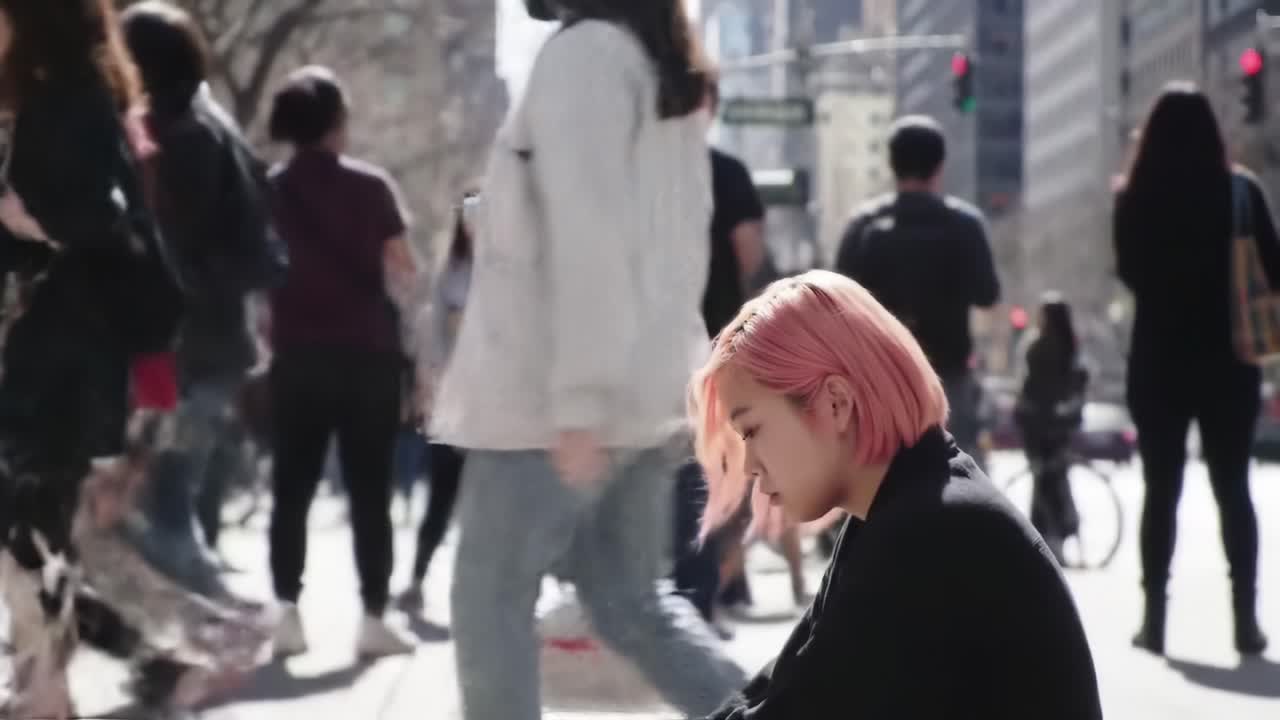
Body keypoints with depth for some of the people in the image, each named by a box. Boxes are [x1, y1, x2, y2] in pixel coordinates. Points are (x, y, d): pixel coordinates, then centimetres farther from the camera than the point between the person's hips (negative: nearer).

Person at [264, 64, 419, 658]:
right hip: (367, 352, -2)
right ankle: (373, 617, 1)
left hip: (298, 354, 2)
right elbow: (405, 271, -3)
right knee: (369, 489, 3)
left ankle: (288, 615, 2)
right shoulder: (370, 185, -4)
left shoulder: (270, 191, 2)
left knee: (293, 487, 7)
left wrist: (269, 340, 12)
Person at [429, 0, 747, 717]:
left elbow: (585, 236, -20)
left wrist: (579, 398, -23)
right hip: (644, 389, 8)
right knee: (630, 601, 13)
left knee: (492, 600, 3)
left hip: (550, 394, -8)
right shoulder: (666, 68, 14)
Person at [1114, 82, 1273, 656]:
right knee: (1232, 488, 6)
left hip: (1158, 358, 1)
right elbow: (1271, 267, -4)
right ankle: (1245, 616, 0)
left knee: (1161, 489, 7)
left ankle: (1154, 616, 4)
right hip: (1227, 358, -1)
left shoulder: (1135, 197, -4)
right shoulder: (1240, 189, -7)